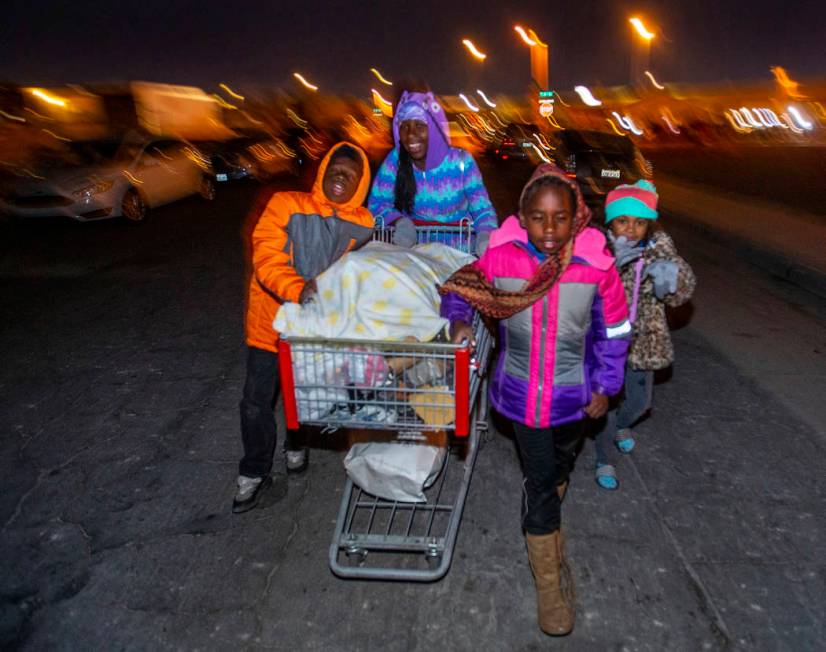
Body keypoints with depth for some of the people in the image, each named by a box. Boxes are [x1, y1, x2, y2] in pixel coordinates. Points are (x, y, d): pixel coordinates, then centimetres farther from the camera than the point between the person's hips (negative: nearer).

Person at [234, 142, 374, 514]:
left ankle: (297, 445, 50)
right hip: (273, 320, -2)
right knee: (256, 402, 2)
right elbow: (265, 256, -19)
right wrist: (299, 290, -35)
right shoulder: (286, 205, -9)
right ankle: (254, 473, 25)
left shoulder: (363, 224, 0)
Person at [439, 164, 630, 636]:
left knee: (559, 471, 25)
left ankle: (544, 520, 57)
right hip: (523, 393, -2)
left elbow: (613, 331, -4)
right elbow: (461, 287, 1)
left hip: (574, 393, 2)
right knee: (540, 483, 2)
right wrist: (459, 320, -17)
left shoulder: (596, 266, -18)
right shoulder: (501, 261, -19)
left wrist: (605, 386, 0)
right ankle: (550, 583, 20)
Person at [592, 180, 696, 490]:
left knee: (639, 401, 20)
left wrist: (670, 273, -28)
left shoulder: (660, 245, -7)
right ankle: (604, 460, 31)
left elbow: (682, 290, -4)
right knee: (607, 402, 6)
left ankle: (621, 425, 55)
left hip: (642, 339, 4)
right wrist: (611, 264, -46)